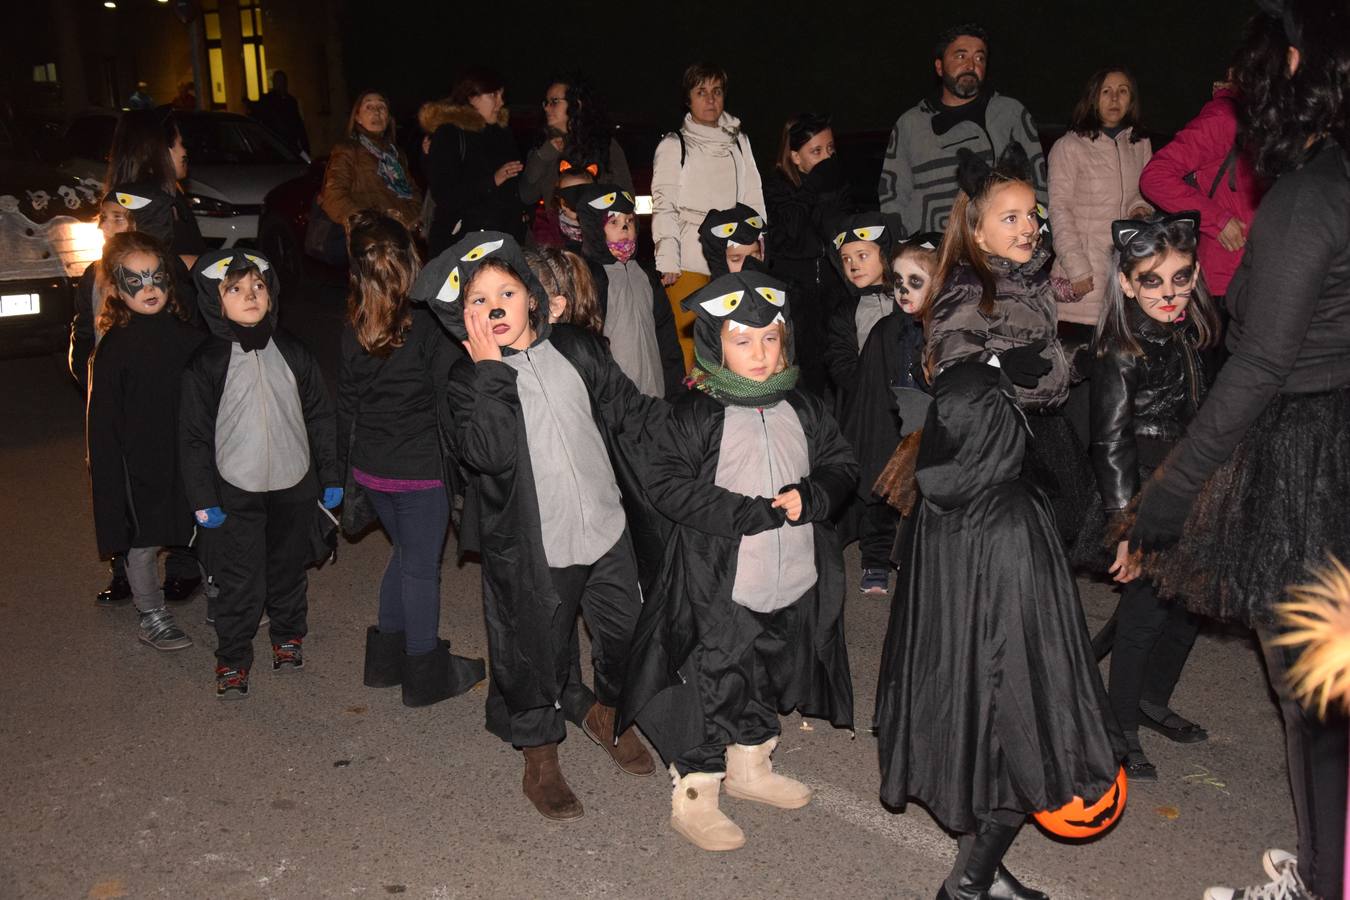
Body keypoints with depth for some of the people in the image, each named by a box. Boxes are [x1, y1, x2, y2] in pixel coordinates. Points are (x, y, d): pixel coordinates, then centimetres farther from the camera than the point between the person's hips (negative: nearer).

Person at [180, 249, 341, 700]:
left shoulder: (292, 353, 0)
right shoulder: (206, 362, -8)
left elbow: (320, 416, 6)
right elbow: (193, 435, -4)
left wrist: (330, 477, 5)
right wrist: (202, 498, -7)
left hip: (294, 486, 3)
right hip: (236, 491, -3)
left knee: (289, 570, 18)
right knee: (239, 582, 1)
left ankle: (288, 636, 38)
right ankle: (232, 660, 18)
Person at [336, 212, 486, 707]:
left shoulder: (353, 327, -1)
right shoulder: (430, 323, -18)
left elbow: (346, 403, 7)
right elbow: (449, 402, -15)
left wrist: (347, 468, 17)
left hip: (370, 466, 6)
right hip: (420, 467, -5)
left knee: (406, 553, 23)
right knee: (422, 566, 7)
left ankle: (387, 656, 33)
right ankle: (426, 672, 20)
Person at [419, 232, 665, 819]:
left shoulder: (576, 349, 0)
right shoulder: (470, 379, -8)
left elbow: (632, 412, 7)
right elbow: (490, 453, -25)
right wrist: (491, 370, -23)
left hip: (606, 529, 3)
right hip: (531, 549, -3)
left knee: (626, 633, 18)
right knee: (537, 654, 9)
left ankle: (607, 715, 48)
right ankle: (540, 762, 34)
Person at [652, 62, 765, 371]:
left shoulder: (739, 143, 15)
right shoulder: (673, 145, 4)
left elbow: (753, 201, 17)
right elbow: (663, 206, -1)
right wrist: (668, 260, -11)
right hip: (689, 262, -3)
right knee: (691, 344, -9)